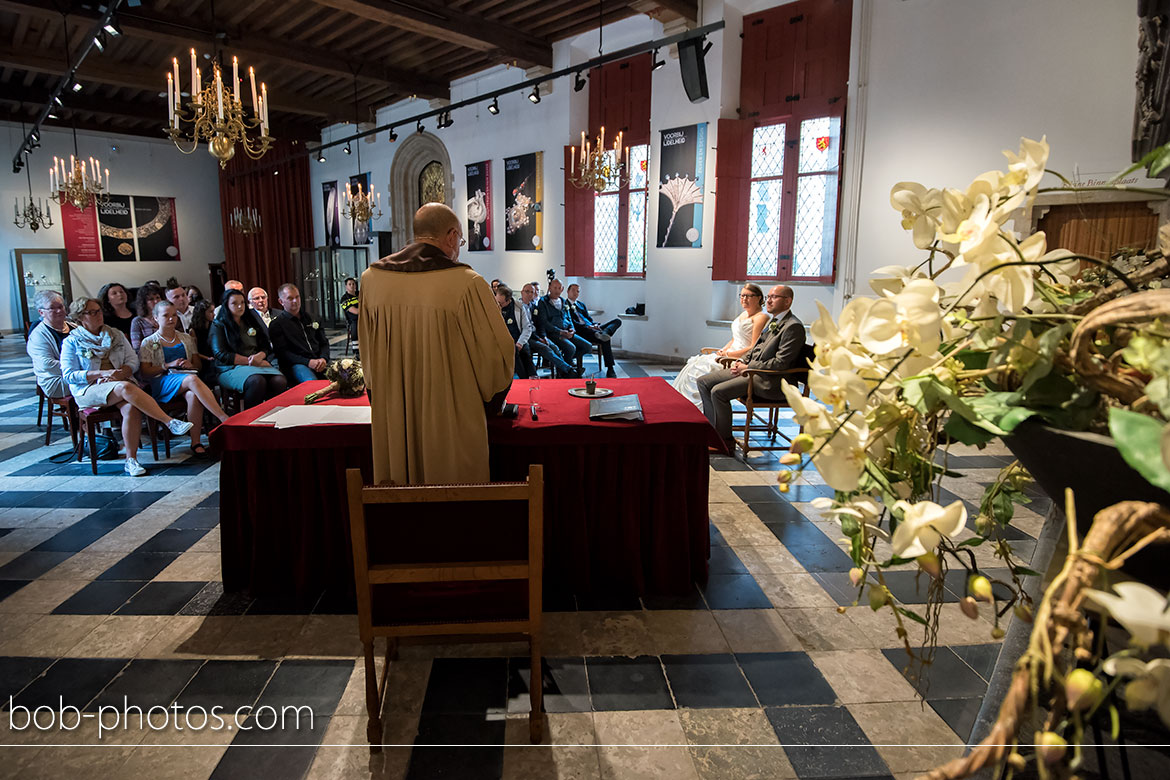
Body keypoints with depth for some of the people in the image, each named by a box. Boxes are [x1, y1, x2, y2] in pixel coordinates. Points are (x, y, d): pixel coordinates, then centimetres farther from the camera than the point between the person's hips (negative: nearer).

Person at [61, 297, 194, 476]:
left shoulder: (116, 334, 18)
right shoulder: (72, 342, 8)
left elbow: (133, 360, 10)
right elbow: (68, 375, -1)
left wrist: (120, 374, -11)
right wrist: (102, 373, -14)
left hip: (119, 382, 3)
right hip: (88, 390, -3)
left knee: (132, 409, -32)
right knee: (126, 388, -37)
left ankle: (131, 459, -29)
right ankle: (170, 422, -42)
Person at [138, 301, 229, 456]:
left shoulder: (187, 339, 22)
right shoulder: (149, 343, 12)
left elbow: (199, 365, 22)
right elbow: (144, 372, 4)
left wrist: (191, 365, -3)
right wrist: (168, 365, -10)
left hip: (187, 377, 3)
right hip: (162, 383, -3)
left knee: (193, 395, -38)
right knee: (192, 379, -38)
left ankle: (196, 442, -35)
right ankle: (225, 419, -47)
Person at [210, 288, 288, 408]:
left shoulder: (252, 320, 22)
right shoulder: (218, 325, 7)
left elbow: (266, 346, 18)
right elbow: (220, 354, -4)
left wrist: (260, 356, -7)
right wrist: (250, 361, -10)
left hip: (259, 364, 4)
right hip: (231, 368, -4)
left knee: (280, 381, -30)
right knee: (257, 381, -39)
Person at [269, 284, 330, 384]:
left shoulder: (312, 318, 25)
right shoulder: (277, 324, 8)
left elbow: (324, 342, 23)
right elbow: (282, 352, -2)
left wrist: (323, 358, -1)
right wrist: (308, 362, -16)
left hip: (319, 362, 5)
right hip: (295, 365, -5)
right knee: (311, 382, -40)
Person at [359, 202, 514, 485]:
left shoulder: (371, 278, -3)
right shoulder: (466, 283, -16)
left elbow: (367, 351, 8)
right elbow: (497, 349, -9)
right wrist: (491, 400, 9)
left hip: (392, 425, 4)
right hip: (452, 425, -4)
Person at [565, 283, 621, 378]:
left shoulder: (581, 304, 31)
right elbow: (572, 323, -6)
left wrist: (595, 325, -2)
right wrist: (587, 326, -17)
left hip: (592, 329, 8)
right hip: (581, 332, -8)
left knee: (617, 321, -10)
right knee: (605, 340, -33)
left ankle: (605, 334, -41)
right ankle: (609, 370, -32)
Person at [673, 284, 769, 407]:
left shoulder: (761, 317, -10)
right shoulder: (743, 314, 19)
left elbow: (754, 348, -17)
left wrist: (728, 354, -15)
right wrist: (722, 350, 5)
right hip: (730, 355, 9)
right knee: (694, 364, -5)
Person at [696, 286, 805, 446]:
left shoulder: (793, 326, -13)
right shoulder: (772, 322, 18)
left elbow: (780, 363, -20)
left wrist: (747, 367, -15)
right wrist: (741, 361, 4)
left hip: (769, 381, -10)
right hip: (750, 368, 10)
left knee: (718, 391, -24)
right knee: (704, 381, 2)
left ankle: (725, 439, -8)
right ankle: (713, 428, 6)